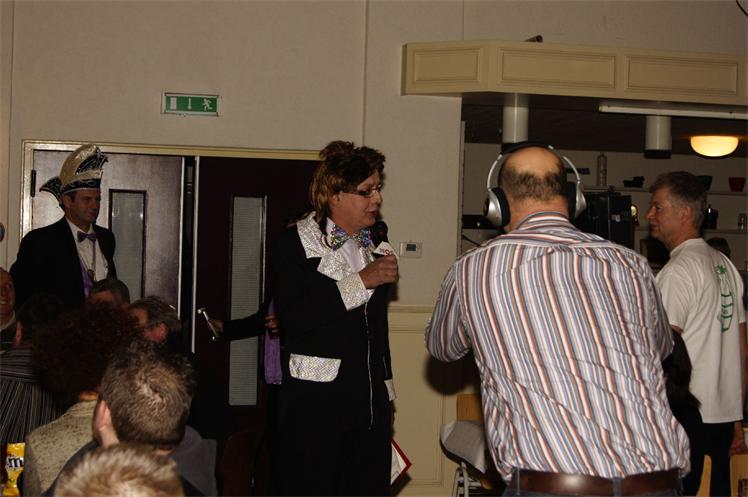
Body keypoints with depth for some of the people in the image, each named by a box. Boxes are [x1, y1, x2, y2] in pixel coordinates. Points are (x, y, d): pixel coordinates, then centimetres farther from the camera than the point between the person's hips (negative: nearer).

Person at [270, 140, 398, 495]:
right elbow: (292, 316, -19)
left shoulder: (371, 244, 16)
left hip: (370, 399, 6)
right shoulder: (296, 243, -3)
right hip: (316, 399, -6)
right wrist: (360, 281, -15)